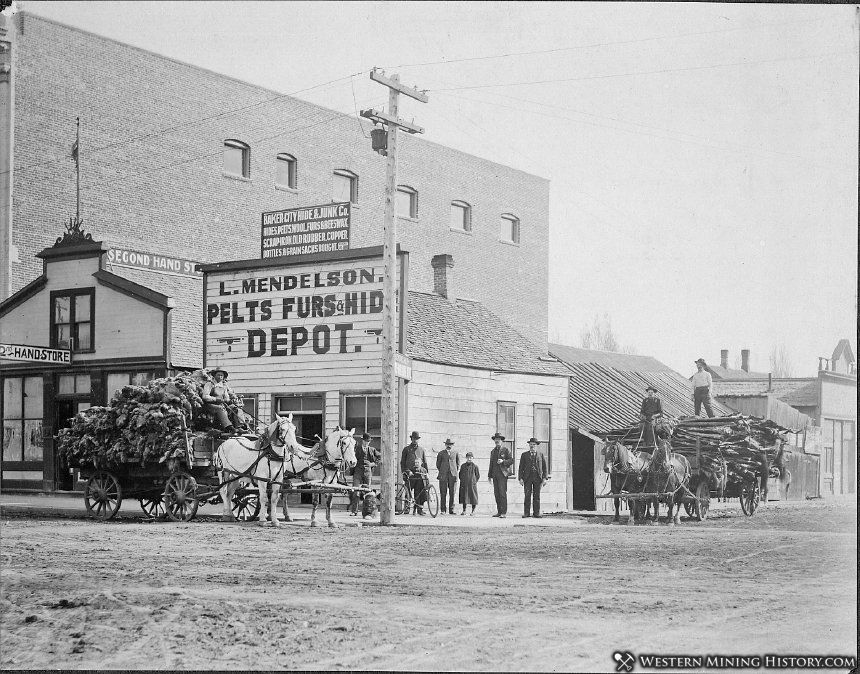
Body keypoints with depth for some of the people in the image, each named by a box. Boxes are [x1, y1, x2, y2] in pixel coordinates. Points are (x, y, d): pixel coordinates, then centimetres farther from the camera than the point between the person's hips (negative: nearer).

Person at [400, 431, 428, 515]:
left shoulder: (421, 449, 16)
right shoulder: (406, 449, 9)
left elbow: (425, 462, 20)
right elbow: (402, 462, 8)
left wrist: (426, 472, 12)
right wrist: (403, 471, -2)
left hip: (420, 472, 2)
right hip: (410, 472, -2)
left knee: (419, 492, -3)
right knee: (409, 492, -4)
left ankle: (419, 508, 0)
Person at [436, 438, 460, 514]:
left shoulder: (455, 453, 10)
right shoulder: (441, 453, 9)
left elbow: (458, 463, 20)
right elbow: (438, 464, 16)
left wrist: (457, 471, 10)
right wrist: (441, 472, 9)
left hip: (453, 474, 0)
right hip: (443, 475, 0)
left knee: (452, 493, -2)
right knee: (443, 493, -2)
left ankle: (451, 509, 2)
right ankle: (443, 509, 2)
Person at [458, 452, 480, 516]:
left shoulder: (475, 466, -1)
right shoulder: (463, 466, 8)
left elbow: (478, 475, 4)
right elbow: (460, 474, 16)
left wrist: (474, 482, -2)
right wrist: (462, 481, 6)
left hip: (472, 484, -3)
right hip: (464, 485, 3)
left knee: (473, 497, 0)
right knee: (464, 496, 4)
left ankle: (473, 511, 8)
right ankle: (464, 510, 13)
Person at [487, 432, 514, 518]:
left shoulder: (506, 450, 2)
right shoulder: (493, 451, 20)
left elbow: (511, 460, -2)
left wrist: (503, 461, -17)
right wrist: (490, 476, 17)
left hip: (503, 474, -6)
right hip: (495, 475, 6)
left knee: (502, 493, -12)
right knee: (496, 494, 3)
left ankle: (504, 512, -13)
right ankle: (499, 512, 6)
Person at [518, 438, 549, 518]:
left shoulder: (541, 456, 13)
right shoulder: (524, 455, 12)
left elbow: (544, 468, 9)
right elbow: (521, 468, 8)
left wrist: (544, 478, -1)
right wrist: (520, 478, -2)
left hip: (538, 478, 0)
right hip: (527, 478, 0)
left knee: (537, 496, 1)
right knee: (527, 495, -6)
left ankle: (536, 513, 4)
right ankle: (526, 513, -3)